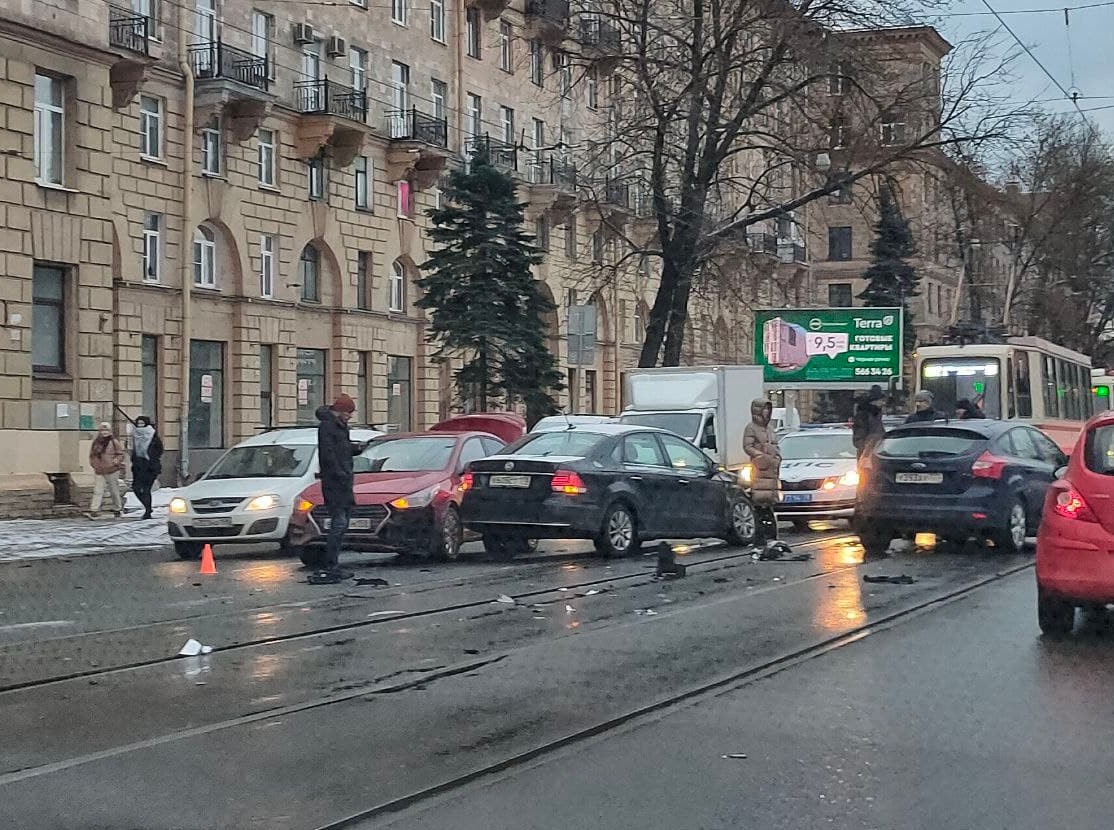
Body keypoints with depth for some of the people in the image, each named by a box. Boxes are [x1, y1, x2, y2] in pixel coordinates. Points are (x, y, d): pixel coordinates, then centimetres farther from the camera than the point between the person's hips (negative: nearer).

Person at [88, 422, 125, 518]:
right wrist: (93, 463, 9)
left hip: (112, 471, -3)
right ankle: (93, 511, -12)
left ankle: (117, 509, 24)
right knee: (97, 491, -6)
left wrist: (116, 461, -15)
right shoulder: (96, 442, 10)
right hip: (100, 471, 3)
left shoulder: (114, 442, -3)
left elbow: (120, 454, 0)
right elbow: (92, 454, 22)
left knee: (114, 491, 7)